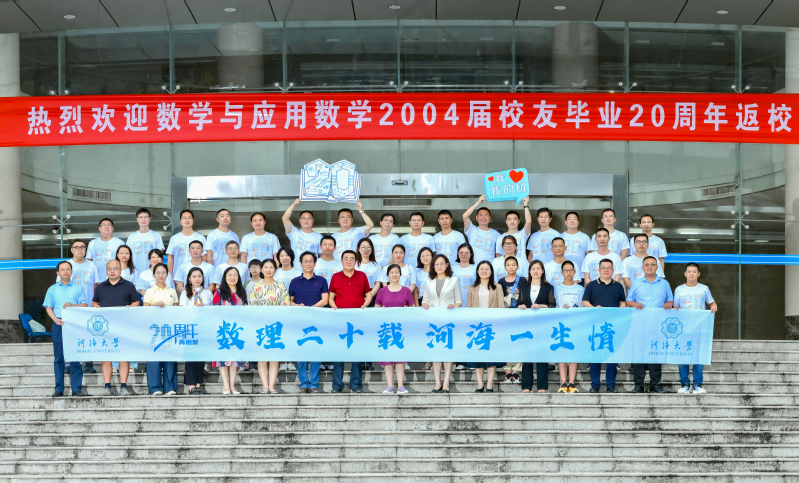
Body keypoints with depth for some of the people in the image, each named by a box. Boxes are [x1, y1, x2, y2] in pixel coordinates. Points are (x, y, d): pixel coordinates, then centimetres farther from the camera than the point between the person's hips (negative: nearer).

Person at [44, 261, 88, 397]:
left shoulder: (78, 288, 10)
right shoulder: (52, 290, 13)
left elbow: (85, 305, 4)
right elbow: (48, 308, 9)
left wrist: (72, 305, -13)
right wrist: (56, 319, -9)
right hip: (58, 324, 1)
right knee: (58, 357, 1)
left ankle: (76, 388, -4)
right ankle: (59, 389, 5)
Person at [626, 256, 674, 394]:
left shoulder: (664, 284, 15)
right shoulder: (637, 284, 12)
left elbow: (670, 301, 17)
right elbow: (628, 301, 11)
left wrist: (669, 304, -6)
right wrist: (634, 304, -10)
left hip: (658, 324, 1)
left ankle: (655, 383, 5)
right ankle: (639, 384, -1)